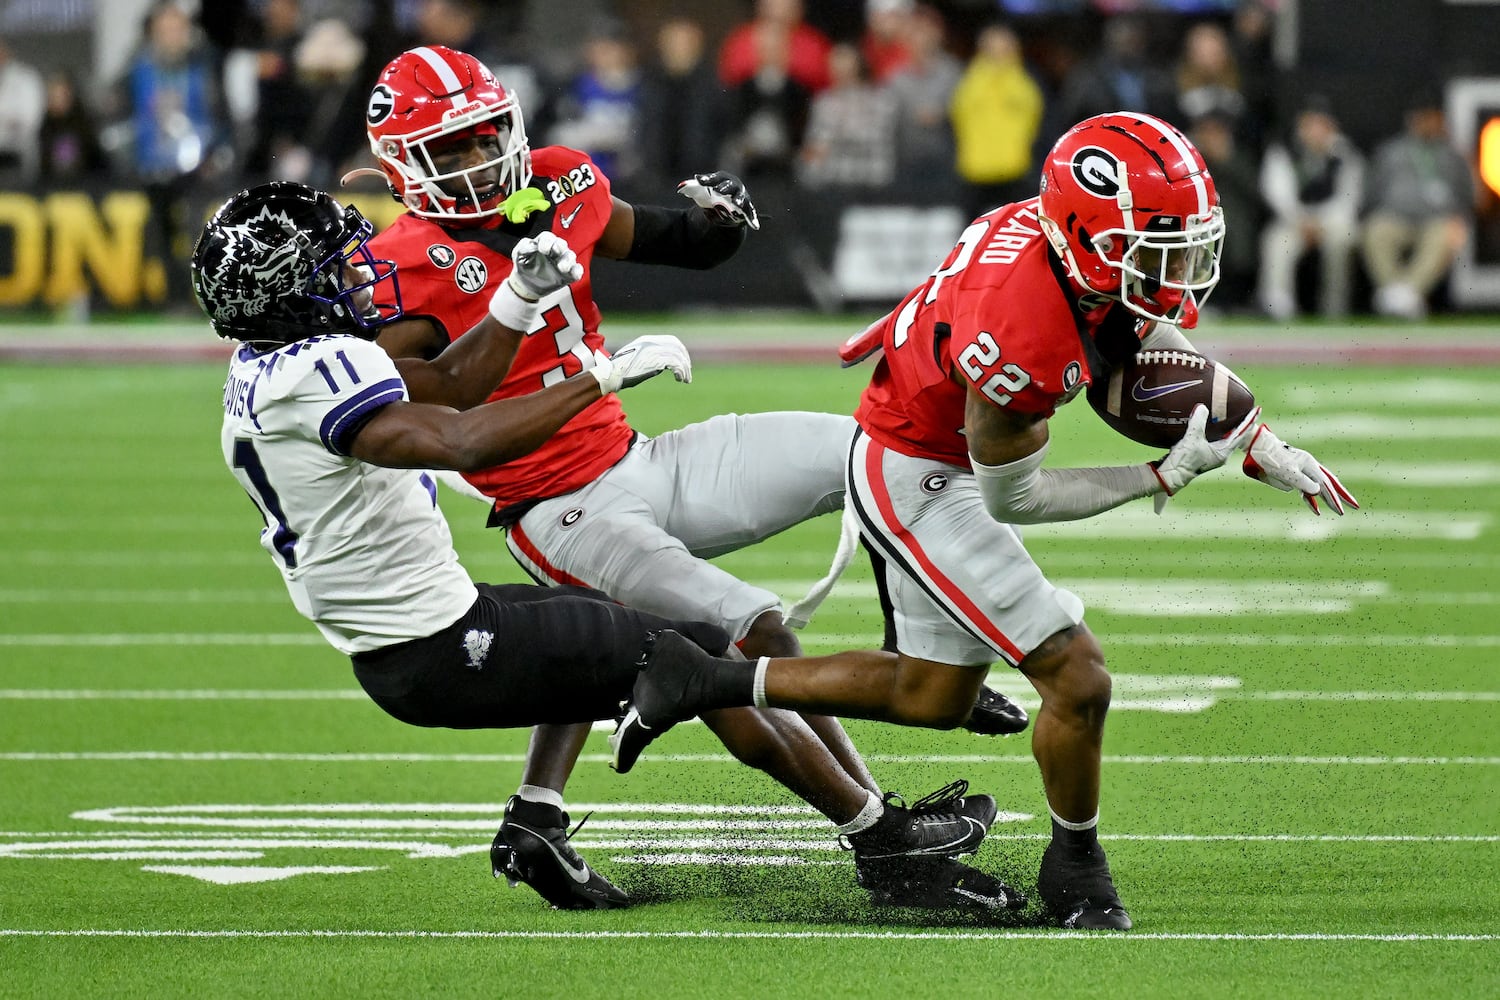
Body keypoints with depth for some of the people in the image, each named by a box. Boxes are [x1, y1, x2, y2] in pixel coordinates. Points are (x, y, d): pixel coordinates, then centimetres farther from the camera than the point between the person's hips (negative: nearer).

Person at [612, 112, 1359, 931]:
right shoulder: (1021, 338, -36)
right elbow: (1012, 499, -21)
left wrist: (1263, 448, -5)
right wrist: (1166, 478, -22)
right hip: (919, 485, -10)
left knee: (934, 696, 23)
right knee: (1076, 679, -9)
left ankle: (700, 681, 28)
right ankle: (1074, 869, 13)